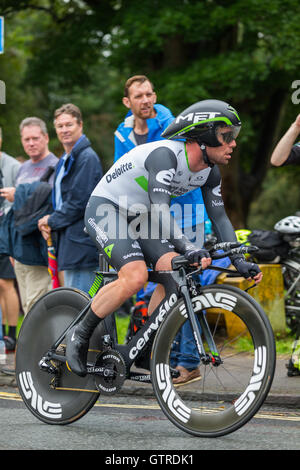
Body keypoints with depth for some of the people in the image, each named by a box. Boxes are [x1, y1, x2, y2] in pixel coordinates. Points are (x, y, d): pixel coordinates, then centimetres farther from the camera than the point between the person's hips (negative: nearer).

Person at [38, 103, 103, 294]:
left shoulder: (87, 158, -11)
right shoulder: (65, 160, 21)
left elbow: (79, 201, -17)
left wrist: (52, 221, -7)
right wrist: (49, 222, 4)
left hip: (82, 242, -10)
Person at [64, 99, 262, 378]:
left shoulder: (210, 172, -3)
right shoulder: (165, 155, -29)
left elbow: (219, 217, 1)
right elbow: (160, 210, -39)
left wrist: (239, 262, -9)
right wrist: (188, 248, -51)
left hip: (140, 218, 8)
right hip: (105, 209, -8)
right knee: (135, 276, -28)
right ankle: (80, 335, -10)